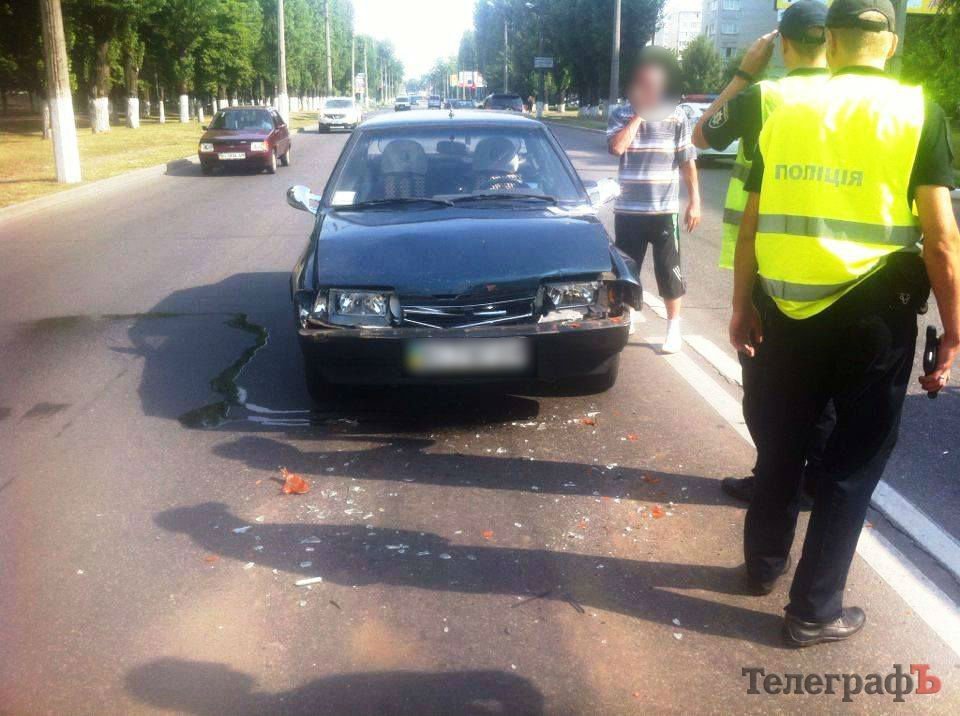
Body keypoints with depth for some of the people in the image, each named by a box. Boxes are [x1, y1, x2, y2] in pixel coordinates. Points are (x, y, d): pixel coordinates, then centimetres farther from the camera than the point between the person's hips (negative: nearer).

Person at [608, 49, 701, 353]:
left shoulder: (676, 116, -1)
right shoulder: (621, 114, 1)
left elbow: (688, 163, 1)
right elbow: (617, 147, -17)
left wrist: (694, 202, -2)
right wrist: (638, 114, -14)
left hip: (664, 210, -1)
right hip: (628, 209, 1)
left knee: (669, 272, 5)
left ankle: (673, 326, 19)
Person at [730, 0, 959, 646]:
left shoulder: (785, 116, 4)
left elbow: (751, 228, 6)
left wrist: (743, 308, 17)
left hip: (789, 312, 3)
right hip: (874, 314, -3)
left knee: (781, 444, 20)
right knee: (854, 460, 10)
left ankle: (765, 561, 38)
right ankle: (815, 610, 16)